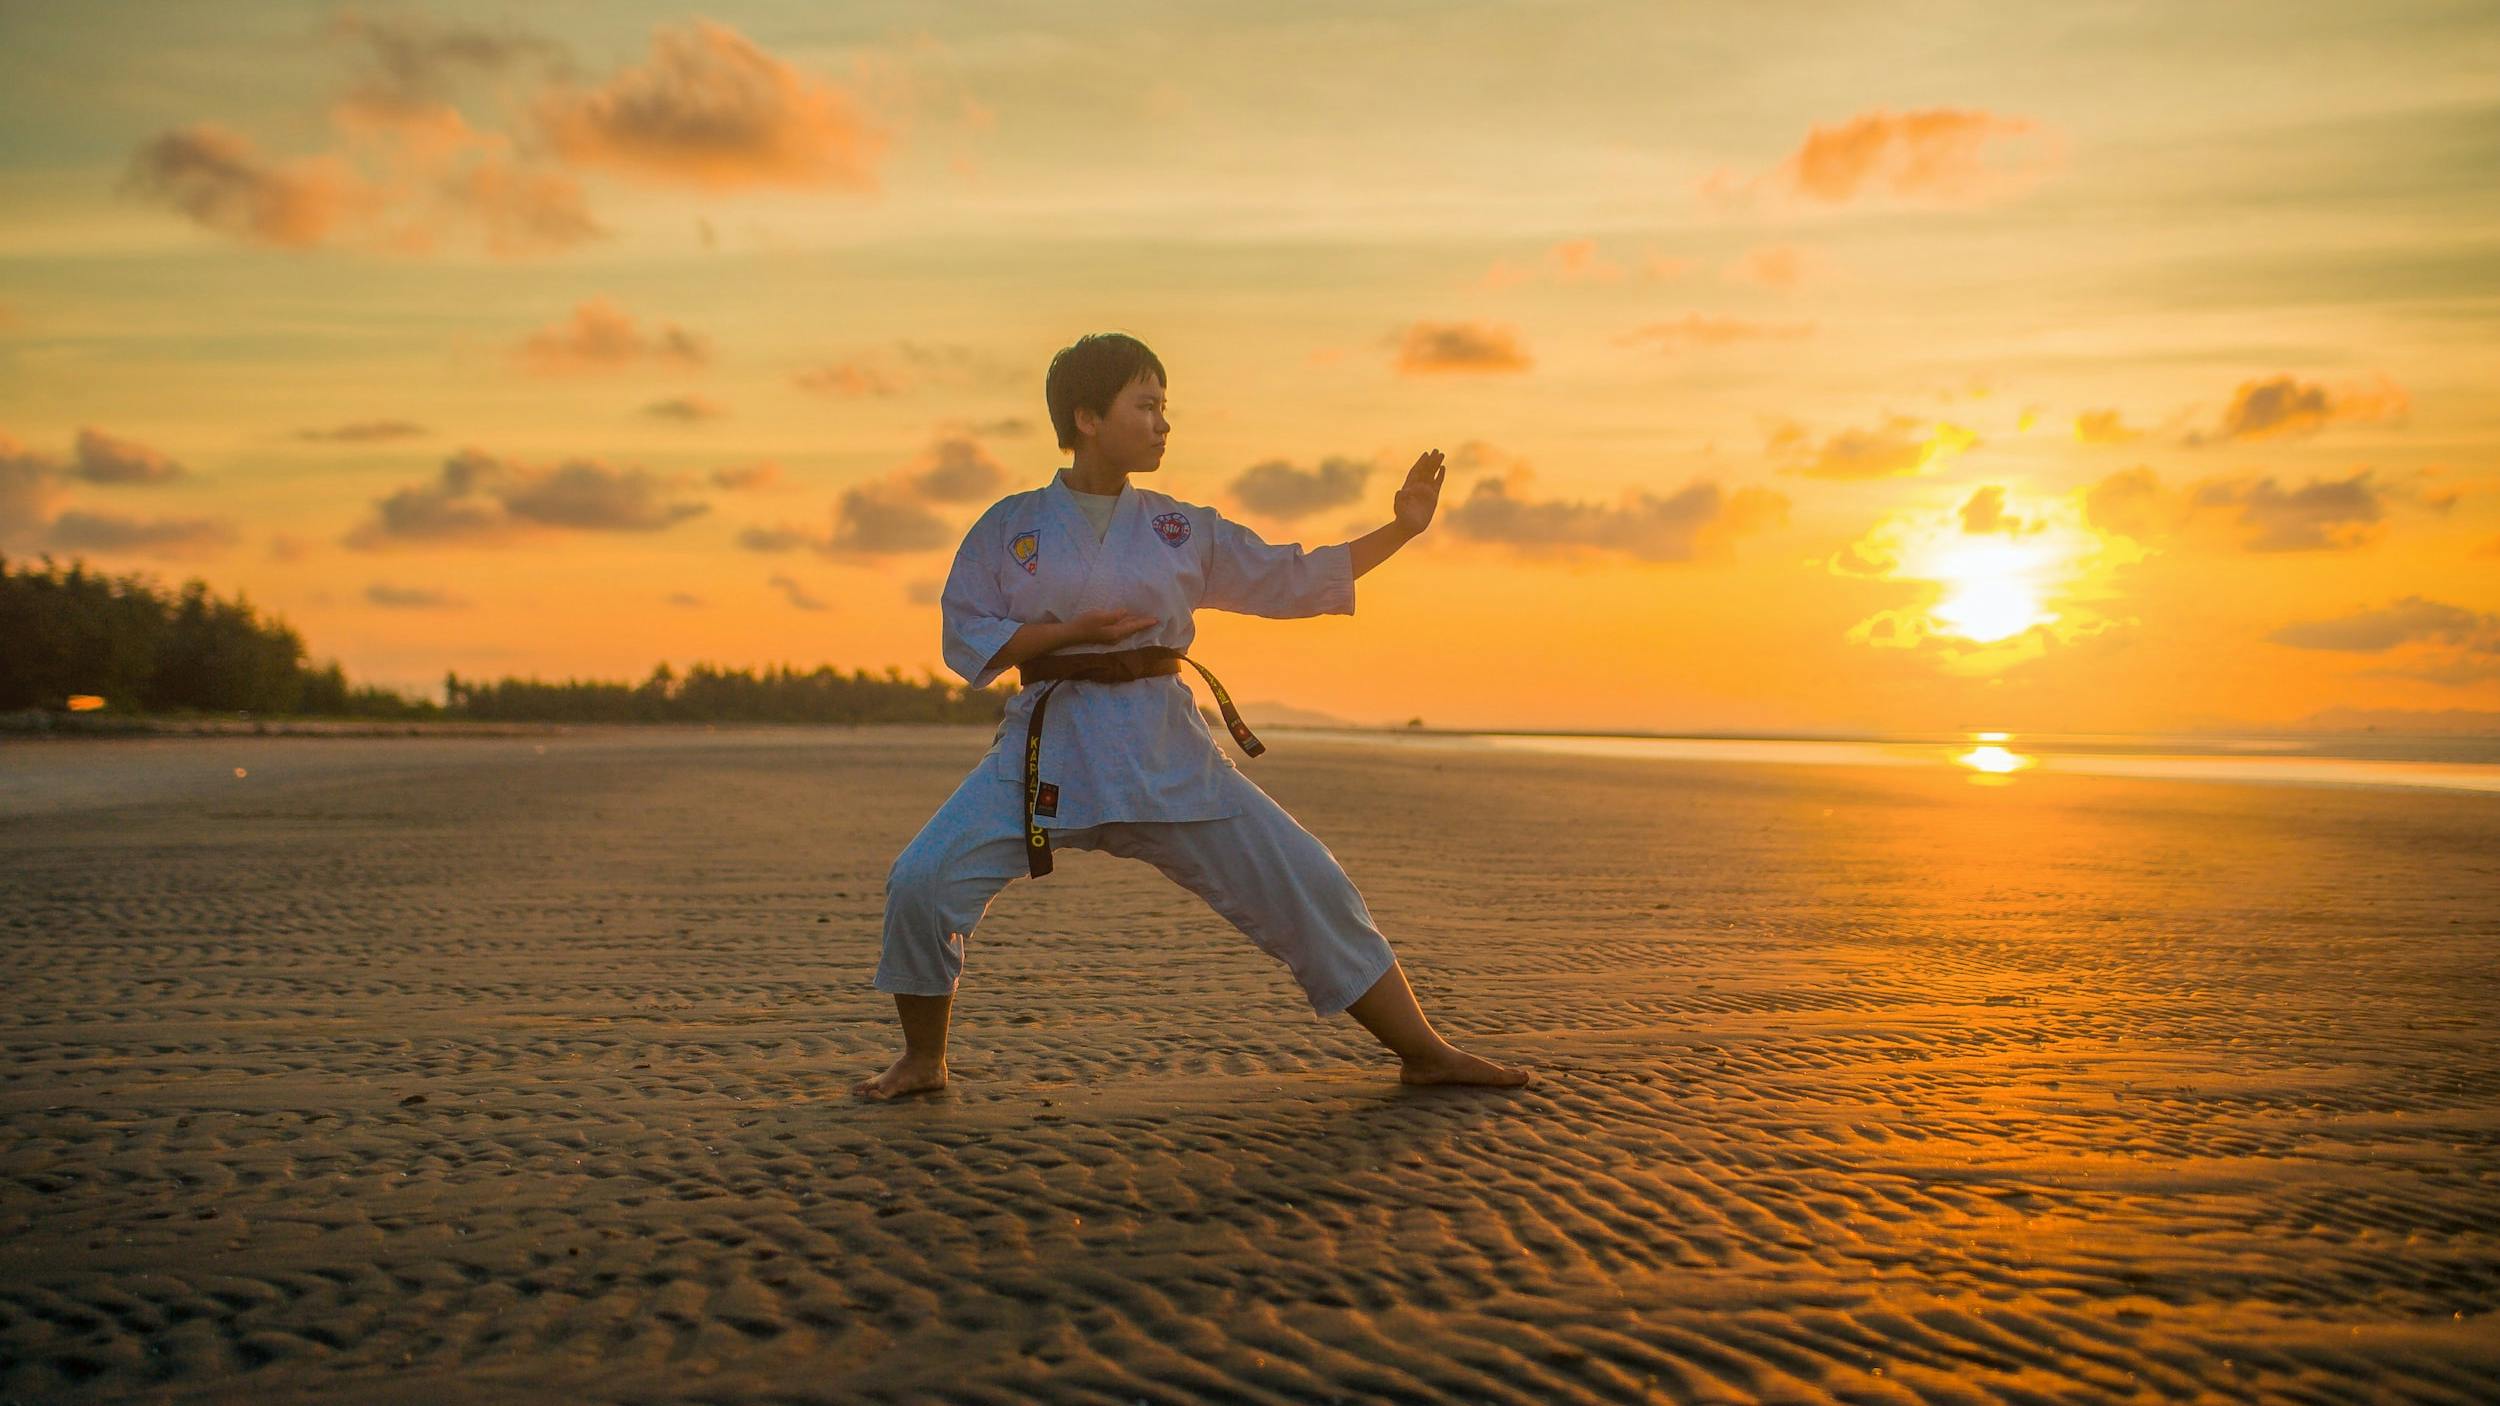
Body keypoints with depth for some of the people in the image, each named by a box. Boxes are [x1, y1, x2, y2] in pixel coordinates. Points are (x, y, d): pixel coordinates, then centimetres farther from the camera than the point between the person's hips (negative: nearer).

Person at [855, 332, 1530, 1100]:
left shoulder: (1182, 529, 8)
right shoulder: (1010, 525, 2)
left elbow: (1294, 579, 11)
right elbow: (965, 640, -1)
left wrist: (1400, 529, 5)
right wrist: (1073, 631, -14)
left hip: (1164, 748, 2)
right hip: (1050, 746, -1)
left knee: (1302, 883, -4)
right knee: (923, 880, -16)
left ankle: (1423, 1051, 10)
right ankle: (922, 1060, 10)